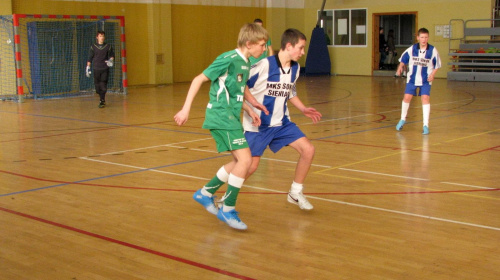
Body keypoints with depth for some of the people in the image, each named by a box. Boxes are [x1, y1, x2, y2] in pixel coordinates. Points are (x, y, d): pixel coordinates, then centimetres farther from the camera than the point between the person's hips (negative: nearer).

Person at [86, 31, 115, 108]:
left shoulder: (108, 46, 4)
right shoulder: (93, 46, 5)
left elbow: (112, 55, 12)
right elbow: (90, 58, 9)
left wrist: (111, 60, -11)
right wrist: (88, 67, 5)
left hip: (105, 68, -1)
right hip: (96, 69, 1)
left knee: (103, 84, -11)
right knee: (97, 85, 1)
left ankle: (102, 100, -7)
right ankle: (102, 98, 17)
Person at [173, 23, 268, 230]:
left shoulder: (245, 63, 11)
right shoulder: (228, 59, -15)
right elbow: (199, 79, -13)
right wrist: (186, 109, -17)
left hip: (231, 116, 10)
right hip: (221, 116, -9)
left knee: (240, 161, 14)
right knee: (245, 159, -16)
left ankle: (206, 193, 27)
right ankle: (227, 209, -5)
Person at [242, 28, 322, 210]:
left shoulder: (295, 68, 4)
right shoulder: (264, 64, -19)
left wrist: (303, 109, 10)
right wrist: (252, 102, -26)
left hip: (281, 123, 7)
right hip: (258, 124, -6)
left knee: (308, 150, -5)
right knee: (251, 165, -8)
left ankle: (295, 193, 13)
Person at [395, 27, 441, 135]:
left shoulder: (433, 51, -10)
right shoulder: (411, 49, -7)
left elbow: (437, 65, 1)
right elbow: (403, 59, 6)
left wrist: (432, 74, -13)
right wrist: (400, 68, -11)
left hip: (426, 80, -1)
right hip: (412, 78, 2)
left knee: (425, 99, -11)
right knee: (407, 97, 2)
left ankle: (426, 125, -5)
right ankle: (403, 119, 26)